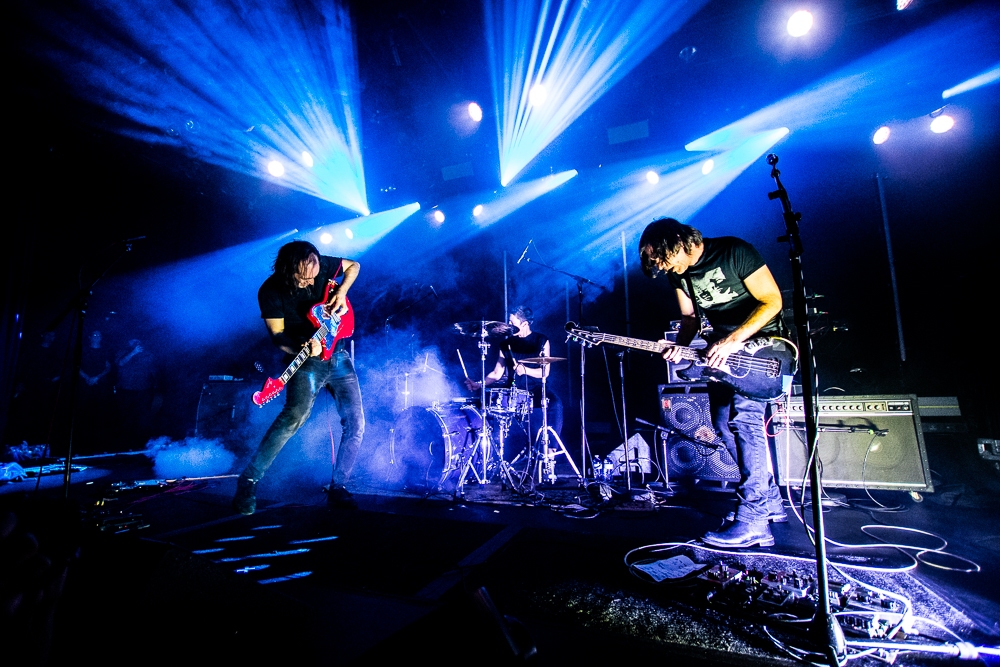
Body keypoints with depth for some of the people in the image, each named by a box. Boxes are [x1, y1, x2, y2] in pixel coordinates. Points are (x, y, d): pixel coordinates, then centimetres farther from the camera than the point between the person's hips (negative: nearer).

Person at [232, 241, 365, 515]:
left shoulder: (323, 265, -6)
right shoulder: (271, 291, -13)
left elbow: (353, 266, 13)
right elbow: (278, 335, -8)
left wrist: (341, 292, -4)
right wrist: (301, 347, -29)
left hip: (338, 356, 4)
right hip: (307, 361, -4)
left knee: (355, 423, -3)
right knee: (296, 414, -29)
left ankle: (338, 488, 12)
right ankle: (248, 481, -11)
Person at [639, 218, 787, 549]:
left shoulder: (734, 251, -19)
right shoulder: (678, 273, 0)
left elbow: (772, 301, -19)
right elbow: (690, 317, 6)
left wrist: (734, 339, -27)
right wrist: (679, 346, -15)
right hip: (723, 347, 8)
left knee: (743, 415, -22)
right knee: (723, 423, 6)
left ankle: (752, 520, -16)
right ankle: (769, 500, 22)